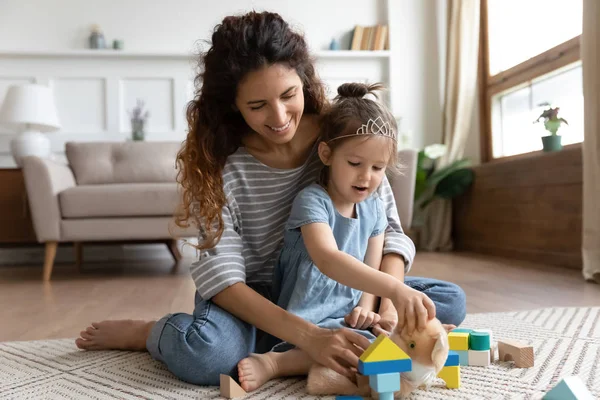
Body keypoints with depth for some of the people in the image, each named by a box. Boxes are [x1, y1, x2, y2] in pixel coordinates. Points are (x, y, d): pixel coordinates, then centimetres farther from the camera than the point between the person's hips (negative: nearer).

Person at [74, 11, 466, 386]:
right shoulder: (217, 161, -19)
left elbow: (387, 228, -8)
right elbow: (222, 274, -24)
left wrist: (389, 297, -29)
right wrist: (308, 336, -38)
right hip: (253, 300, -3)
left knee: (450, 303, -14)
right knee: (207, 353, -38)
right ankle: (146, 332, -1)